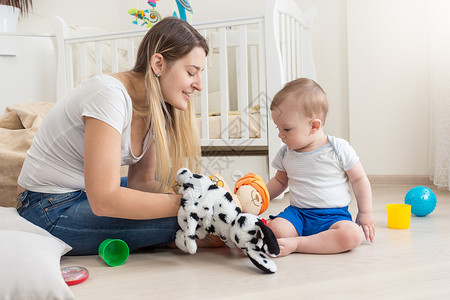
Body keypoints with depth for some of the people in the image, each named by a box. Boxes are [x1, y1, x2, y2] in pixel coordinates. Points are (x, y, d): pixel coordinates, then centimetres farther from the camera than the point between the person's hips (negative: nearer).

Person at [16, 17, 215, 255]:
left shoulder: (155, 107, -2)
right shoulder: (110, 95, -28)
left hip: (89, 193, 9)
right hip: (52, 211, -9)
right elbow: (104, 200, -33)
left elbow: (141, 181, 0)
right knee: (178, 219, -23)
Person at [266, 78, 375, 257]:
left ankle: (295, 244, -28)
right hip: (297, 213, 1)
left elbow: (359, 180, 4)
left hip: (334, 215, -1)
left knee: (353, 235, -33)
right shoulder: (286, 153, 7)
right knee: (275, 230, -29)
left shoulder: (339, 149, -6)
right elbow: (280, 181, 23)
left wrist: (365, 214, 4)